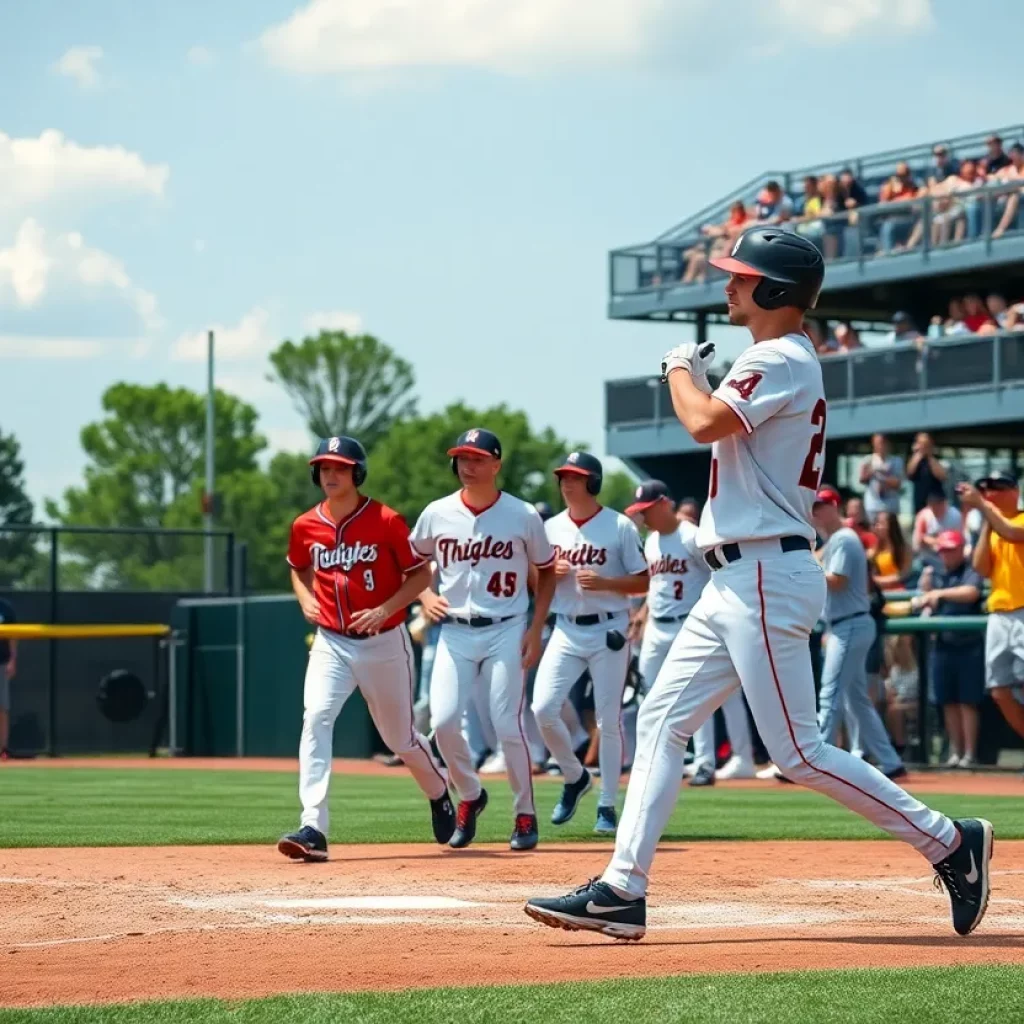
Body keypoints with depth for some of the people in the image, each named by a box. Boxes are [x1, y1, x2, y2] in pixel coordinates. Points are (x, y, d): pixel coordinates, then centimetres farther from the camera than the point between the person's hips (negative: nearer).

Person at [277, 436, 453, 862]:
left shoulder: (386, 521, -11)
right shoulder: (305, 526, 0)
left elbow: (420, 574, -5)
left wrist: (385, 610, -19)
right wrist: (306, 600, -1)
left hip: (385, 642, -2)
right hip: (331, 643, 2)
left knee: (399, 737, 11)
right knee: (316, 719, -21)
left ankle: (439, 793, 44)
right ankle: (313, 830, -28)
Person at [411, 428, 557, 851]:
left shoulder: (523, 515, -3)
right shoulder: (437, 514, 2)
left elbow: (546, 572, 7)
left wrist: (536, 629, -2)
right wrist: (425, 596, -2)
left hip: (506, 631, -2)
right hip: (455, 632, 2)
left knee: (507, 725, -7)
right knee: (443, 722, -10)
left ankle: (526, 814, 10)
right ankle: (470, 796, 16)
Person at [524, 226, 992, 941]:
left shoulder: (780, 359, -13)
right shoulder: (788, 361, 19)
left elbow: (704, 424, -23)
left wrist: (681, 369, -7)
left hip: (766, 575, -11)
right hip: (736, 580, 11)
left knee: (800, 753, -9)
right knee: (662, 719, 6)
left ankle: (950, 842, 0)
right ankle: (623, 890, 4)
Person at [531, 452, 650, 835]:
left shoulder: (620, 526, -4)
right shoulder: (551, 528, 8)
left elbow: (643, 582, -4)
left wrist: (604, 582, -19)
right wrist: (551, 572, -7)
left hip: (608, 631, -4)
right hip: (566, 631, 4)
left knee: (608, 721, -2)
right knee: (543, 708, -9)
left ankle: (607, 805, 8)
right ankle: (574, 777, 14)